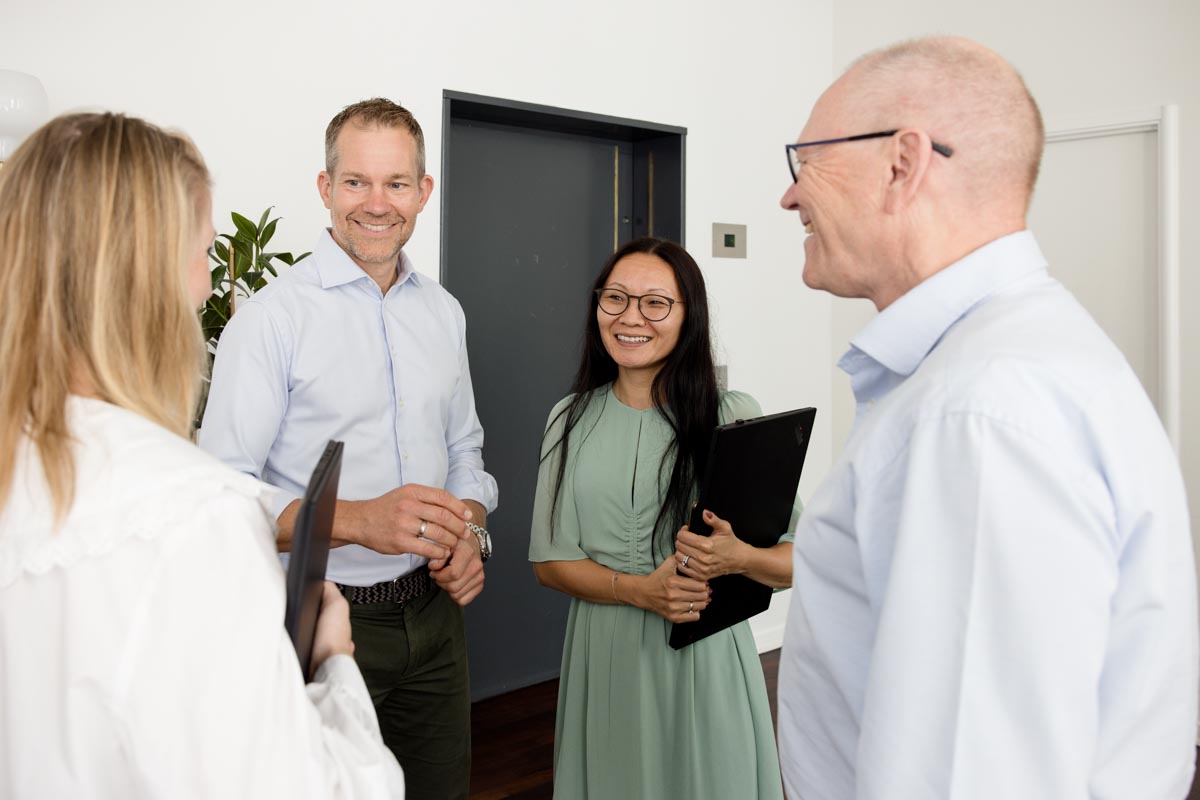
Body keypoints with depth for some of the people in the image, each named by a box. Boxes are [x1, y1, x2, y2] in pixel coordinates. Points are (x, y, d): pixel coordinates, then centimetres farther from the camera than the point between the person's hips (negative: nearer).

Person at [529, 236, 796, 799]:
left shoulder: (734, 416, -8)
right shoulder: (571, 421, 2)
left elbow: (797, 561, -4)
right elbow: (549, 561, 1)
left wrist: (738, 558, -25)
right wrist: (639, 590, -15)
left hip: (705, 654, -2)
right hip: (604, 653, 2)